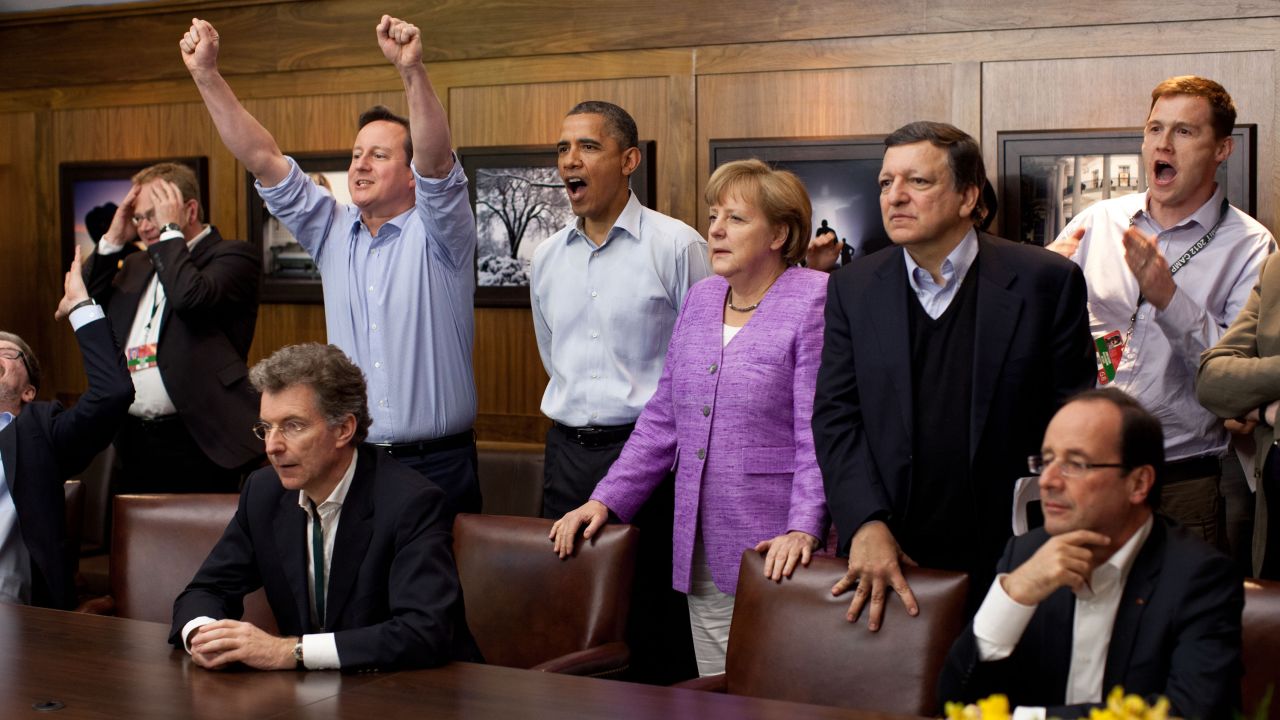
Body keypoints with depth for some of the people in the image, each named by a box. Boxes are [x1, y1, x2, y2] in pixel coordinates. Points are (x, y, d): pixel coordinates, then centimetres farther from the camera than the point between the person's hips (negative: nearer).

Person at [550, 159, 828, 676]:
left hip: (774, 557, -6)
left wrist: (803, 529, -25)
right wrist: (605, 499, 10)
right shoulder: (701, 299, 13)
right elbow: (662, 420, 16)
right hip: (703, 556, 7)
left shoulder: (816, 302, -8)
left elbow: (820, 433, -15)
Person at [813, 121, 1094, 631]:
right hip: (889, 562, 2)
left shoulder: (1044, 282, -3)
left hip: (1005, 560, -2)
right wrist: (866, 525, -12)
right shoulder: (854, 289, 6)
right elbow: (835, 417, 2)